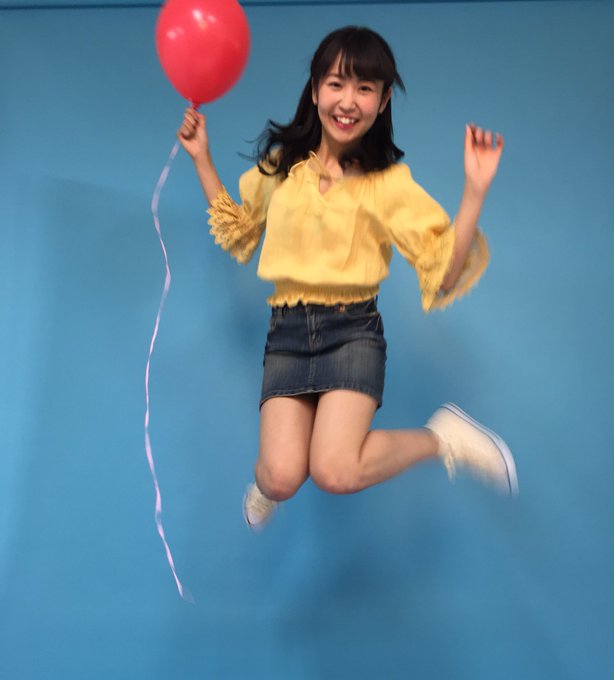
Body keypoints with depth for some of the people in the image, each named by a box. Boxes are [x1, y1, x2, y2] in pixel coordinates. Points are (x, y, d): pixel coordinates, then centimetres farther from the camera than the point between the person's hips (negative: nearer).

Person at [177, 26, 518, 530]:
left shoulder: (389, 184, -4)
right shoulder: (280, 166, 7)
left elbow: (445, 272, -8)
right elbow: (236, 231, 24)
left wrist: (475, 192, -19)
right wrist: (202, 158, 18)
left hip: (353, 330, -3)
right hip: (288, 333, 3)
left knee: (335, 473, -24)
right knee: (283, 478, -15)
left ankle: (443, 438, 3)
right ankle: (264, 484, 24)